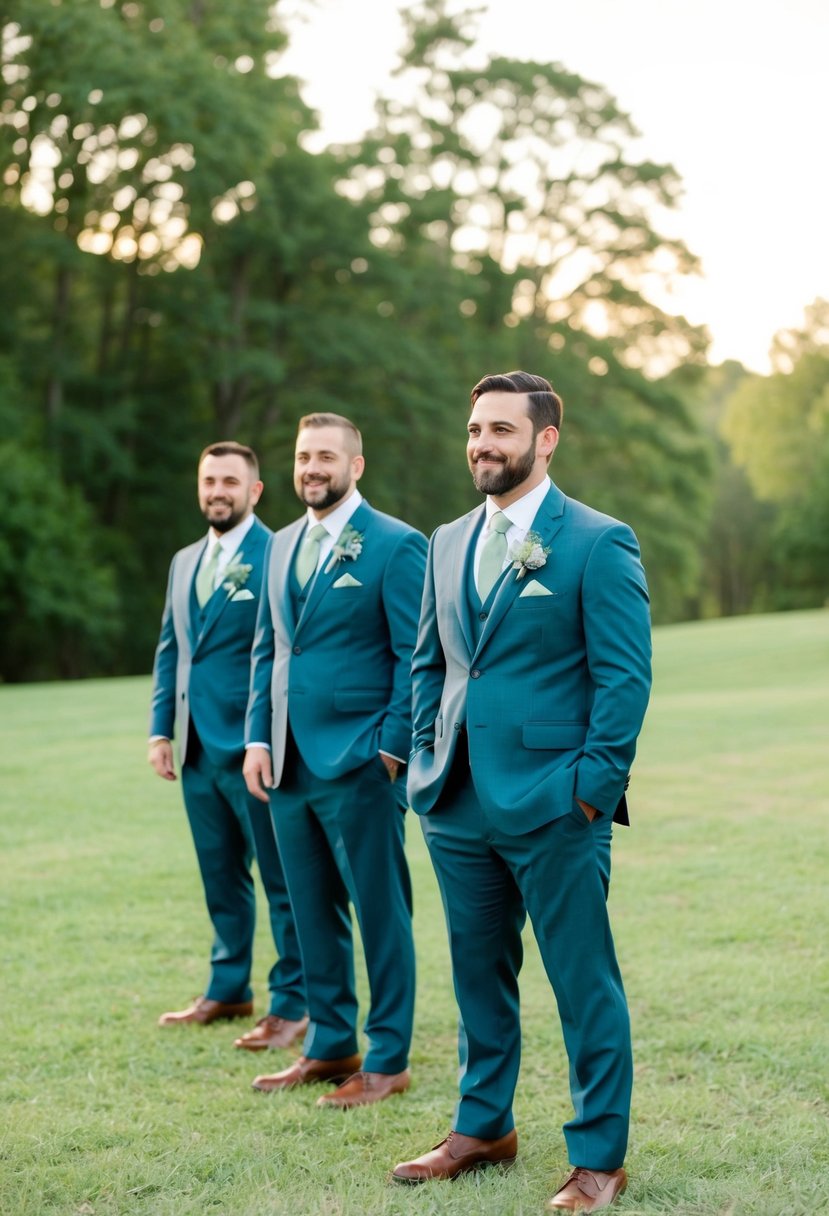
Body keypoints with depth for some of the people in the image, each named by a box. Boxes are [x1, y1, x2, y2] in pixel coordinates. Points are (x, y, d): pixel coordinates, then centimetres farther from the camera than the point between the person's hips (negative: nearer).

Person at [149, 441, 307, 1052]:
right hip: (198, 748, 7)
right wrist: (161, 728, 11)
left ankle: (292, 1005, 7)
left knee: (282, 880, 1)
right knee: (221, 877, 16)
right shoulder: (185, 562, 15)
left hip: (253, 748, -7)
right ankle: (228, 989, 27)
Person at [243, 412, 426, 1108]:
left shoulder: (396, 545, -7)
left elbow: (415, 655, -9)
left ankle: (388, 1060, 11)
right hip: (290, 764, 7)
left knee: (380, 912, 2)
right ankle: (330, 1045, 25)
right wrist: (259, 738, 8)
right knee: (314, 913, 13)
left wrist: (391, 750, -13)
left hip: (359, 764, -7)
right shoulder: (283, 545, 15)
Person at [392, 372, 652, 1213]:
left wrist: (591, 789, -14)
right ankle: (483, 1127, 32)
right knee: (479, 975, 16)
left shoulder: (599, 543, -7)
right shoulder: (448, 543, 12)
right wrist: (428, 759, 10)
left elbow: (625, 678, -10)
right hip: (460, 803, 6)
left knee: (584, 986, 2)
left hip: (552, 806, -6)